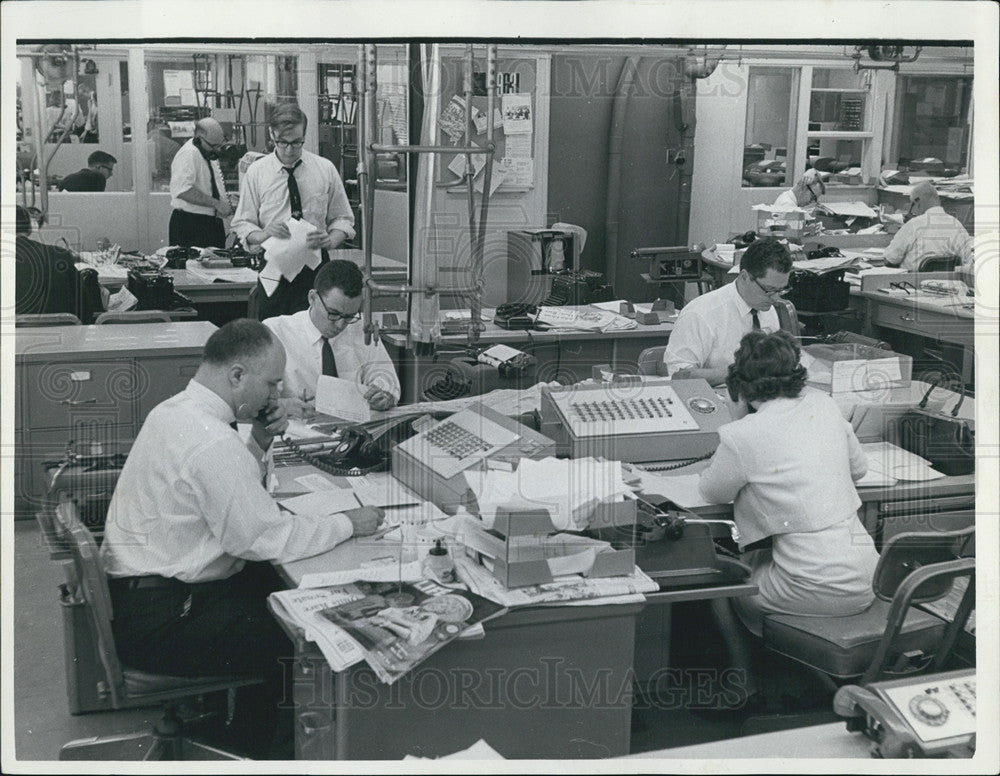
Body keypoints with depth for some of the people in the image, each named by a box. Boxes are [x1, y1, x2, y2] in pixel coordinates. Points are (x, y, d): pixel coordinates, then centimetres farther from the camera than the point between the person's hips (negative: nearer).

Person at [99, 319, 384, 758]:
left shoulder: (173, 410, 6)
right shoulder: (212, 443, -26)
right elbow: (266, 538, -23)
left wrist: (259, 443, 3)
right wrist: (348, 524, -12)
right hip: (157, 623, -10)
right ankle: (252, 747, 13)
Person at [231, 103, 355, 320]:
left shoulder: (325, 169, 6)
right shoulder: (256, 172, 5)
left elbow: (343, 219, 11)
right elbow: (242, 225, 6)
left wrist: (330, 240, -11)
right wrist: (264, 234, -16)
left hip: (315, 272, 0)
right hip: (273, 274, 0)